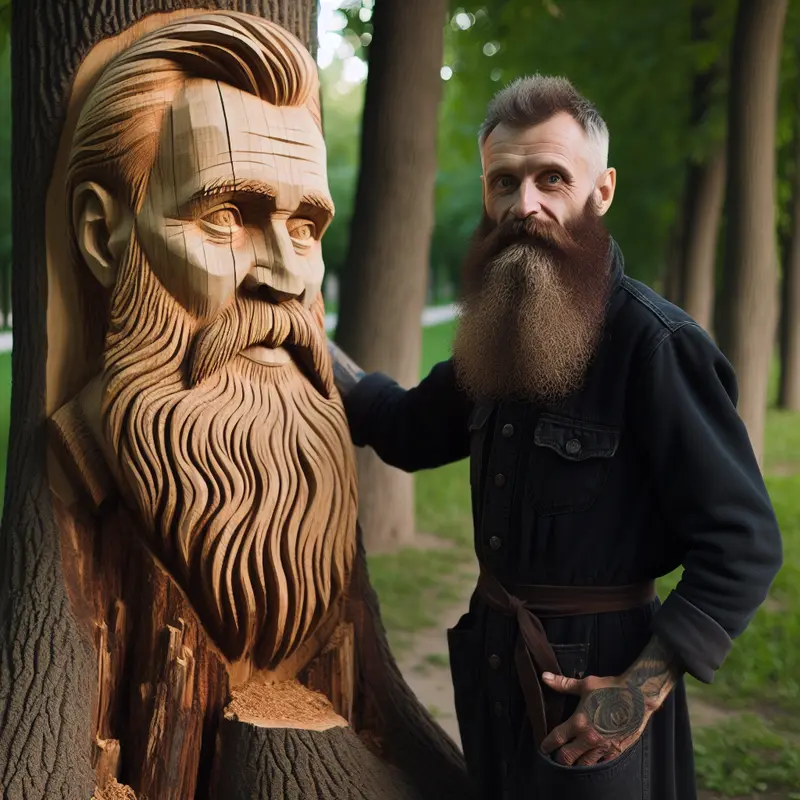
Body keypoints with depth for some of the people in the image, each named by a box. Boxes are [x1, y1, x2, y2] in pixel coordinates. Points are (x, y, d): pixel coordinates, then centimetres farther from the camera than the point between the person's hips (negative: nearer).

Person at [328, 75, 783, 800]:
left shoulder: (655, 343, -21)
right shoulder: (500, 335, 3)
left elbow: (746, 546, -21)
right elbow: (413, 429, 15)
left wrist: (644, 690, -24)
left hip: (594, 672, -7)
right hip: (492, 659, 7)